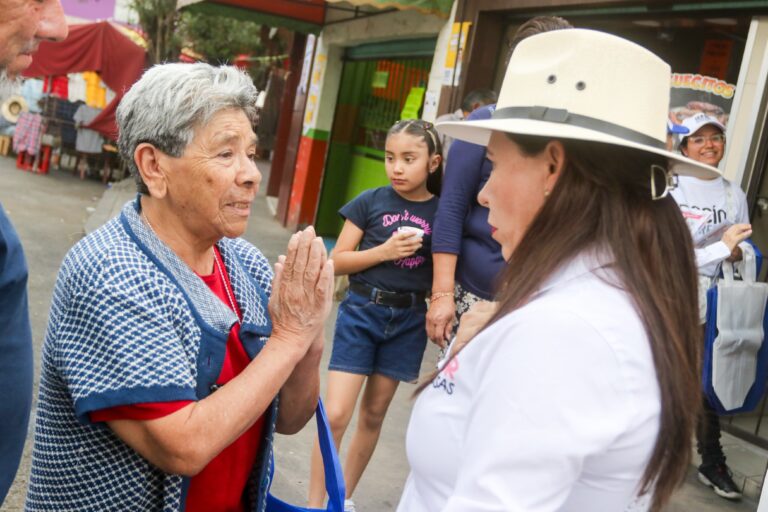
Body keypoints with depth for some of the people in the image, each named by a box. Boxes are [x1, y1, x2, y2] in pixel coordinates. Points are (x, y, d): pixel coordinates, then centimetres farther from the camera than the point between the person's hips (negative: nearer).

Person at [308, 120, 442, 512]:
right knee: (335, 414, -7)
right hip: (361, 311, -2)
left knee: (373, 414, 14)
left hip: (408, 320, 2)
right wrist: (384, 251, -17)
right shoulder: (370, 202, -4)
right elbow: (337, 262, -4)